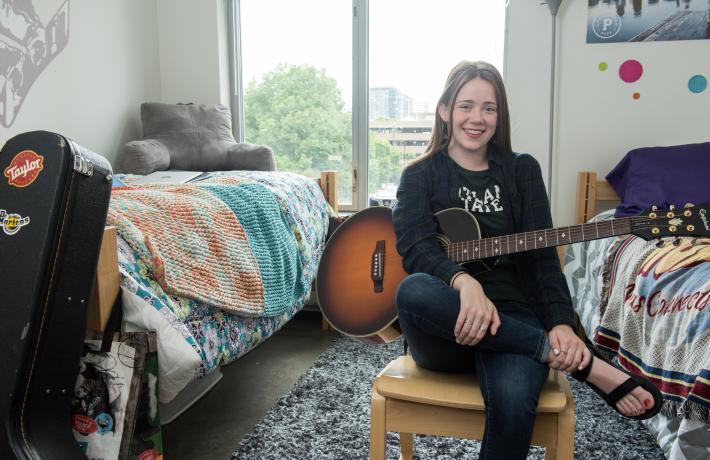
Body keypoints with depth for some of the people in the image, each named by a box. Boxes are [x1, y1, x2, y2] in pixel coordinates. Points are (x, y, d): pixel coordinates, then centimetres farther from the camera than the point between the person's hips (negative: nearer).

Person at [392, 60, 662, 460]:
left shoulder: (522, 170, 13)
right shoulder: (420, 175, 8)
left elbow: (541, 254, 3)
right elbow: (416, 247, -10)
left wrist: (561, 323, -16)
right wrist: (464, 282, -32)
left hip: (511, 316, -1)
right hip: (446, 327, 1)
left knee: (514, 397, -37)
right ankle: (585, 363, -28)